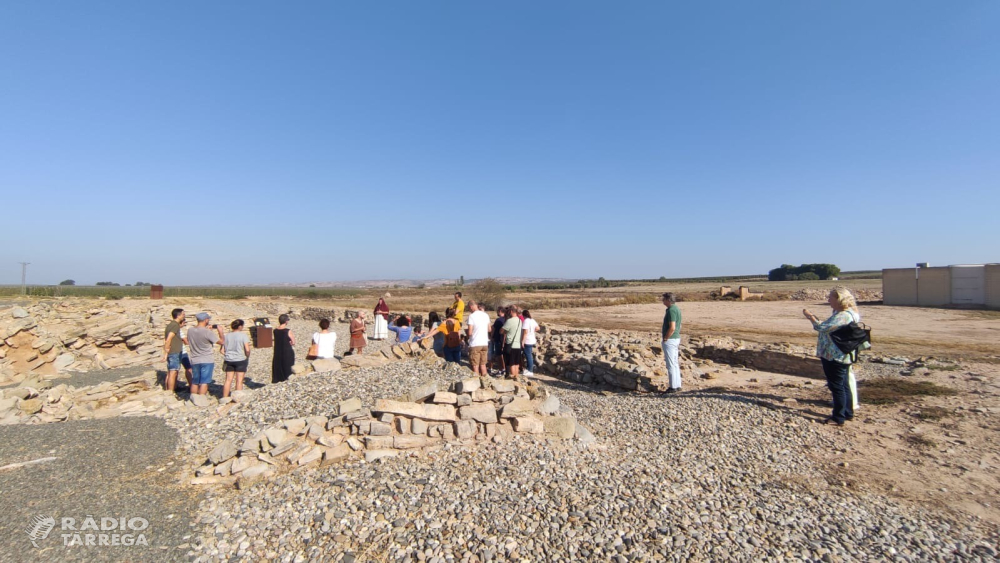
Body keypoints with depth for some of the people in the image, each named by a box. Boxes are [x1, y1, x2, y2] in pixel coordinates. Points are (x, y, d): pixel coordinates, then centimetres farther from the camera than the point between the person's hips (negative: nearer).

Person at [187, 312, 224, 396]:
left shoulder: (190, 331, 1)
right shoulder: (208, 332, -18)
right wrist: (220, 331, 7)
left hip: (194, 360, 6)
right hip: (207, 361, -6)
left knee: (194, 382, 16)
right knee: (204, 382, -1)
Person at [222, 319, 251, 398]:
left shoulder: (227, 336, 7)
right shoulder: (243, 335, -9)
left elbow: (222, 350, 7)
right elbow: (247, 349, -16)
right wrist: (247, 357, 0)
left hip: (229, 360, 5)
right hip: (240, 360, -5)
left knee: (228, 380, 11)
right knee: (239, 380, 2)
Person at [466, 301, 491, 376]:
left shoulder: (472, 316, -12)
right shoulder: (486, 315, 6)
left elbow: (470, 332, -15)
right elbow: (489, 329, 13)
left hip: (475, 344, -6)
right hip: (485, 343, 6)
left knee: (475, 365, 3)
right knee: (483, 364, 16)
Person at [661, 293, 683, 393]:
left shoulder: (671, 310, -19)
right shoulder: (676, 308, 13)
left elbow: (672, 328, -26)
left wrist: (665, 339, -16)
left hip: (670, 340, -10)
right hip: (676, 338, 10)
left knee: (671, 364, -4)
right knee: (675, 363, 15)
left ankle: (673, 387, 1)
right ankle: (677, 385, 21)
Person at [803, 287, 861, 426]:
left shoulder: (843, 316, -23)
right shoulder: (842, 313, 12)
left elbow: (823, 328, -27)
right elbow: (828, 328, 17)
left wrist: (811, 317, -15)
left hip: (835, 357, -11)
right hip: (841, 356, 11)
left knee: (837, 386, -2)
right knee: (844, 386, 19)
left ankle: (839, 418, 7)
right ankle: (848, 413, 32)